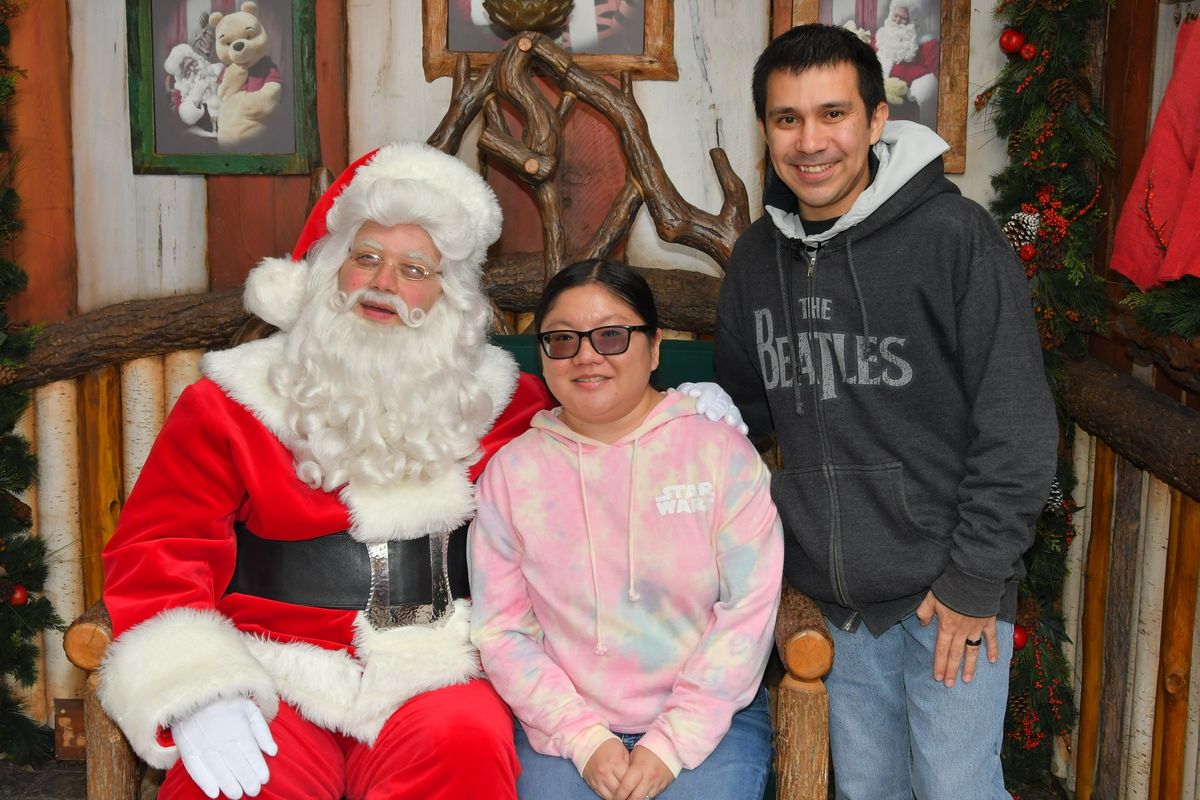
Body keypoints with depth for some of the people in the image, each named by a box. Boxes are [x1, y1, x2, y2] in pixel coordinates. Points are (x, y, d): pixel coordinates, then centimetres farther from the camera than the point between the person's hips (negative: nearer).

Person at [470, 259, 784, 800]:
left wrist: (671, 744, -10)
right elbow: (499, 629, 2)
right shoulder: (510, 470, 5)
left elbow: (750, 608, -5)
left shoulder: (722, 452, 0)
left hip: (706, 720, -1)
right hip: (563, 730, 1)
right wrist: (583, 738, -8)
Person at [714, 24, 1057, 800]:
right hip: (832, 597, 5)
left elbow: (1017, 429, -13)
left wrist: (975, 581, -13)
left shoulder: (955, 237, -12)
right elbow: (743, 411, 17)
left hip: (952, 593, -5)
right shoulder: (758, 256, 4)